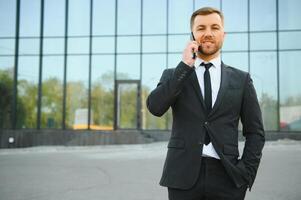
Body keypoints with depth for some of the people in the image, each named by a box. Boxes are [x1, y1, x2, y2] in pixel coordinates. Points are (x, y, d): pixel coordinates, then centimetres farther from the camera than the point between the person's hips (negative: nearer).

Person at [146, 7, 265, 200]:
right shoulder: (173, 75, 8)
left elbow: (255, 132, 8)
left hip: (226, 177, 1)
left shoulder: (241, 79, 8)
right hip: (183, 176, 0)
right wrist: (185, 66, -10)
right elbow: (155, 107, -10)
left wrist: (247, 174, -3)